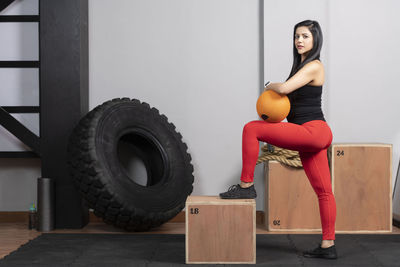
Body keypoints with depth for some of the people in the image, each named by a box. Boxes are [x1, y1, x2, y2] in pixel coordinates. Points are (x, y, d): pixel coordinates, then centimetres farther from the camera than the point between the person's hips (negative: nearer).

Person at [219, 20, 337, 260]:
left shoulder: (314, 66, -9)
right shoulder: (302, 65, 20)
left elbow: (284, 88, -23)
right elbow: (291, 97, 28)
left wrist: (269, 86, -2)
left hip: (312, 131, -10)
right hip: (311, 137, 10)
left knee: (251, 129, -11)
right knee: (323, 191, 8)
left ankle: (246, 186, -5)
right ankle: (328, 246, 12)